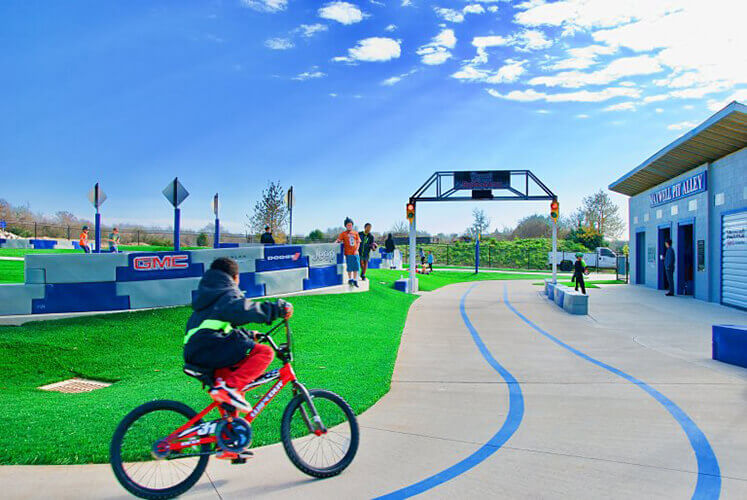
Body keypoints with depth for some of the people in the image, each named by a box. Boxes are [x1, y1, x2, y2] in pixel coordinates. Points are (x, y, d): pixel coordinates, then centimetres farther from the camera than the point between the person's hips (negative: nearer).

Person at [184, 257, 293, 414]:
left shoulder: (204, 296, 31)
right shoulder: (228, 293, 0)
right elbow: (243, 309, -24)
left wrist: (249, 335, 41)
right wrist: (278, 308, -18)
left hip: (193, 355, 10)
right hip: (211, 348, -10)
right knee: (265, 352, -15)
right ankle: (229, 387, -25)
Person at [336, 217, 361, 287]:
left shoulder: (355, 233, 10)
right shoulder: (343, 233, 3)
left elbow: (358, 242, 10)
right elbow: (338, 240, -3)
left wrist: (356, 250, -3)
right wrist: (334, 244, -23)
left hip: (355, 253, 3)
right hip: (348, 253, -3)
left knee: (356, 267, 3)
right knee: (349, 267, 2)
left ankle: (355, 280, 14)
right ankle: (350, 279, 17)